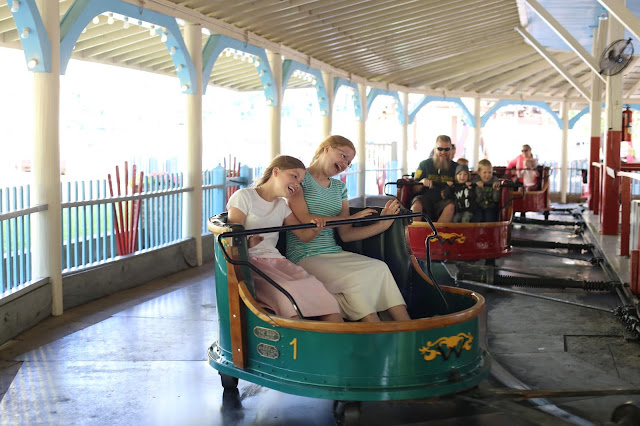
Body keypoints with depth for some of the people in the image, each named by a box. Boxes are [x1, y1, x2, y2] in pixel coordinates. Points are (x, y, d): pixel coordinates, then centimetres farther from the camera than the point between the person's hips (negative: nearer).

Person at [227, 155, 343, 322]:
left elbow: (304, 235, 20)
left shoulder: (282, 205, 23)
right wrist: (248, 243, -27)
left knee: (315, 288, -25)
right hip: (249, 261, -5)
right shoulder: (244, 196, 4)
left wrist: (315, 228, -3)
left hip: (275, 259, 5)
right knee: (288, 290, -36)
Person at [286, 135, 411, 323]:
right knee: (352, 279, -31)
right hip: (305, 257, -6)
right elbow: (304, 220, -13)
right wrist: (350, 218, -9)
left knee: (380, 268, -20)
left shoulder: (339, 187, 21)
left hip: (334, 253, 6)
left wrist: (382, 224, 1)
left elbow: (345, 234, 14)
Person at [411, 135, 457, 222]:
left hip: (443, 201, 0)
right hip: (425, 199, 0)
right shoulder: (424, 164, 10)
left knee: (450, 206, -34)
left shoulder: (455, 167, 12)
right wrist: (422, 182, -13)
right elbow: (414, 190, 9)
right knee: (416, 205, -34)